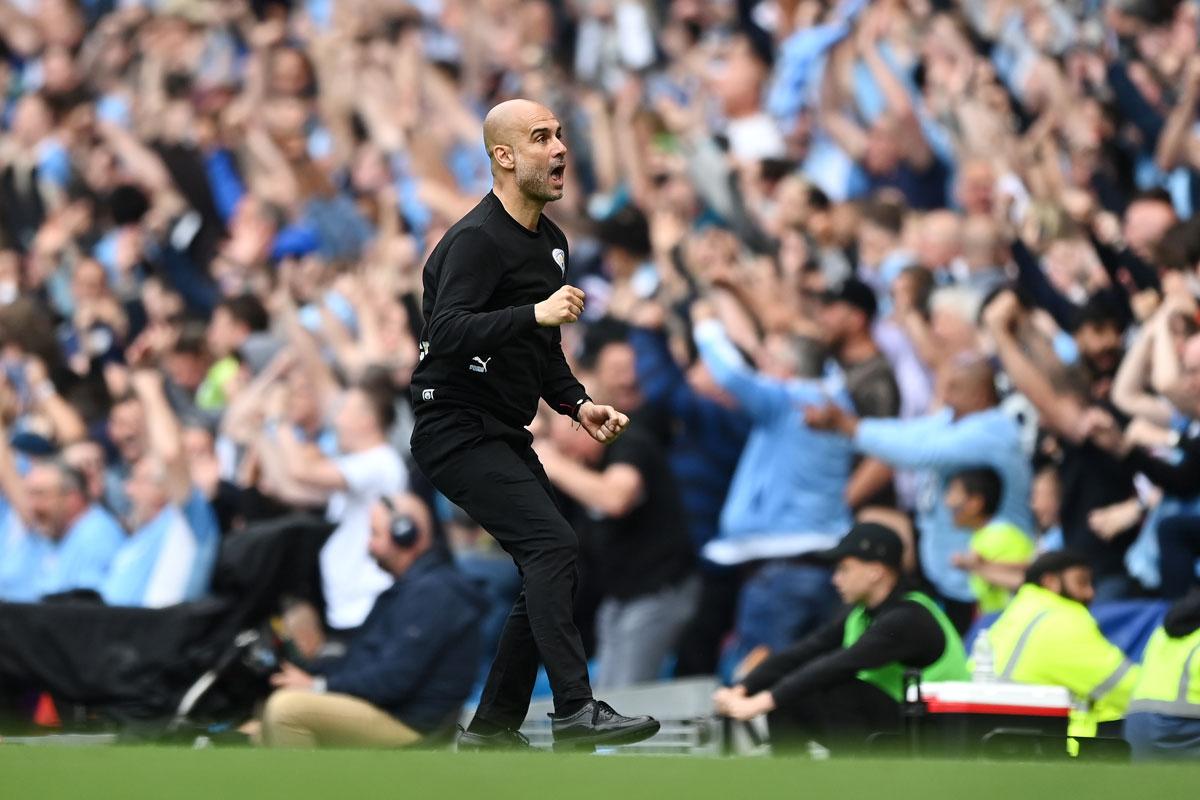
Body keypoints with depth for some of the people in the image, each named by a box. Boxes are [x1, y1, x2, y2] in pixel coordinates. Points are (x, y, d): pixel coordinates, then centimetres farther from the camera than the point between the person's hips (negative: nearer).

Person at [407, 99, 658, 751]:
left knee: (552, 574, 6)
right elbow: (448, 333, -30)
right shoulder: (476, 240, -16)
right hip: (456, 431, -10)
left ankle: (493, 729, 13)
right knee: (553, 545, -22)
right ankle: (575, 710, -24)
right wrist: (537, 313, -39)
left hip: (505, 435, 10)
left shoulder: (551, 241, 14)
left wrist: (578, 405, 9)